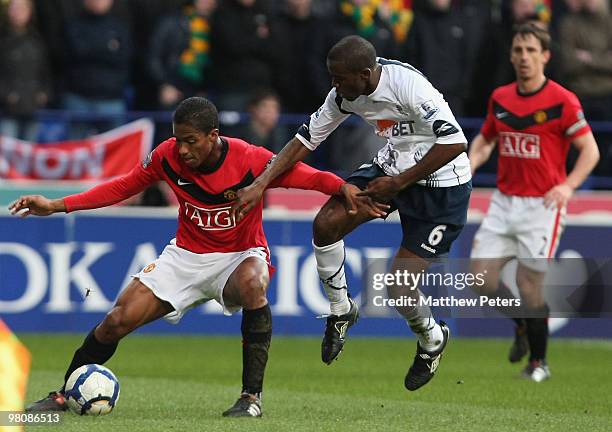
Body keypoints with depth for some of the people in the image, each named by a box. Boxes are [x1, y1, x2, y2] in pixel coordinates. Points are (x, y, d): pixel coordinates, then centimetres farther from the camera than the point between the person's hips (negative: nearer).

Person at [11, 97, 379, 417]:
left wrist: (346, 189, -37)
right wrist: (58, 206, -2)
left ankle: (252, 395, -28)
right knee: (118, 321, -10)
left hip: (240, 255, -3)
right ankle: (65, 394, 15)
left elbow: (312, 178, -17)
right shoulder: (168, 156, -13)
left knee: (251, 283, -40)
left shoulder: (251, 160, -23)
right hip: (186, 256, 3)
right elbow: (124, 186, 3)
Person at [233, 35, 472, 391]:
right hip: (392, 168, 7)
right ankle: (341, 310, 12)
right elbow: (307, 138, 2)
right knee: (326, 223, -12)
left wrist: (398, 183, -23)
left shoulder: (408, 85, -29)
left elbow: (455, 143, -30)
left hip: (441, 184, -7)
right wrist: (260, 185, -7)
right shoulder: (346, 94, -6)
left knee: (399, 288, -10)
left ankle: (432, 339, 23)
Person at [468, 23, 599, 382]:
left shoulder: (562, 101, -10)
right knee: (483, 276, -2)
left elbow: (590, 150, -8)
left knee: (529, 285, -5)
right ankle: (522, 327, 26)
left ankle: (539, 362, 14)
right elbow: (485, 140, 21)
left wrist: (568, 186, -22)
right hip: (504, 201, 5)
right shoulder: (500, 98, 7)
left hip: (542, 204, -5)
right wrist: (470, 165, 1)